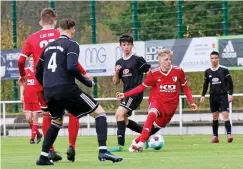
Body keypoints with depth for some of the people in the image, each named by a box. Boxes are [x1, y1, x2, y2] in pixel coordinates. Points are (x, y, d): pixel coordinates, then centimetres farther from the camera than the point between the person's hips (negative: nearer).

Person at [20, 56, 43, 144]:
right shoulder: (25, 71, 9)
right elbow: (22, 84, 13)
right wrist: (21, 94, 2)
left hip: (37, 98, -2)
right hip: (27, 98, 2)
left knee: (35, 118, -4)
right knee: (28, 118, -3)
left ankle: (32, 138, 1)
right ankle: (38, 134, 17)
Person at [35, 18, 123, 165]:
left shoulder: (49, 46, 19)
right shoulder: (71, 45, -1)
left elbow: (38, 74, 22)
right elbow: (72, 67, -18)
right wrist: (87, 82, -5)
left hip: (49, 92, 7)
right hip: (66, 88, -7)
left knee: (56, 122, 31)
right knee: (99, 112, 2)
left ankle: (43, 157, 24)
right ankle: (103, 151, -14)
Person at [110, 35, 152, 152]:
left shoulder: (137, 60, -6)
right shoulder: (119, 63, 12)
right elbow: (116, 82, 13)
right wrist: (116, 72, -4)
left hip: (136, 93, -8)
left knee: (119, 114, -21)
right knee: (124, 121, 11)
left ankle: (120, 144, -20)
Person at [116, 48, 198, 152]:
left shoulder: (178, 71, -5)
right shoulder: (154, 73, -7)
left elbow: (185, 87, 9)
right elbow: (142, 87, 2)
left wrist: (191, 102, 3)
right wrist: (125, 95, -3)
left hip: (171, 105, 3)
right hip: (157, 101, -3)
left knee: (156, 127, 6)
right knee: (152, 114, -35)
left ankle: (137, 141, 28)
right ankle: (141, 143, -37)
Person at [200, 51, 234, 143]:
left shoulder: (224, 70, -5)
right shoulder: (207, 72, 6)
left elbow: (230, 83, -3)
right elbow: (205, 84, 17)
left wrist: (230, 94, -9)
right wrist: (203, 95, 13)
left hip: (223, 96, -4)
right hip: (213, 96, 4)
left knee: (225, 115, -14)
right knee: (215, 116, 9)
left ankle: (229, 134, -21)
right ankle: (215, 136, 13)